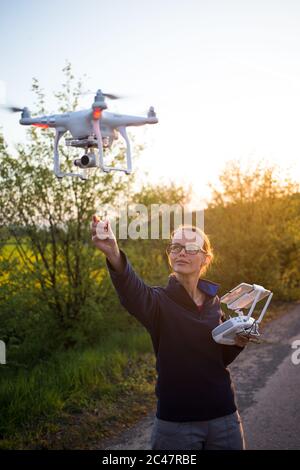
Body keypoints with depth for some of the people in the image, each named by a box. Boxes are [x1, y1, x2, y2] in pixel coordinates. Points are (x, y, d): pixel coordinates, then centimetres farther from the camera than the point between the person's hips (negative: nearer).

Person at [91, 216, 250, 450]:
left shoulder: (213, 300, 3)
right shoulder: (159, 300, -11)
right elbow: (132, 291, -35)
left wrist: (237, 344, -8)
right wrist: (114, 255, -55)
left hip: (223, 417, 4)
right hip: (176, 422, -4)